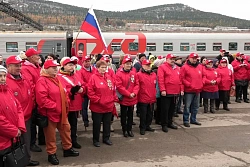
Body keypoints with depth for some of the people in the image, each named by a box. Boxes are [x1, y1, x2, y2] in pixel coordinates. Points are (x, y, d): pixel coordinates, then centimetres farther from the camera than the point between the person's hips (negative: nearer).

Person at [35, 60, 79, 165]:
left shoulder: (56, 79, 13)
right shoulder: (42, 81, -16)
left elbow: (62, 93, 21)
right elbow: (42, 99, -25)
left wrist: (65, 104, 6)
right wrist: (55, 106, -22)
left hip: (61, 112, 9)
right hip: (50, 113, -9)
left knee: (66, 129, 17)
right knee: (51, 134, 5)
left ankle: (67, 149, 33)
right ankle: (51, 154, 19)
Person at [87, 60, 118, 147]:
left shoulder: (109, 77, 7)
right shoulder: (93, 77, -11)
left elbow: (113, 90, 13)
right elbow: (90, 92, -14)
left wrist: (114, 99, 7)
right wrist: (97, 100, -16)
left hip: (109, 106, 5)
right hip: (97, 106, -5)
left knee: (107, 123, 16)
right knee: (97, 124, 8)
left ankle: (106, 138, 31)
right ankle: (96, 140, 23)